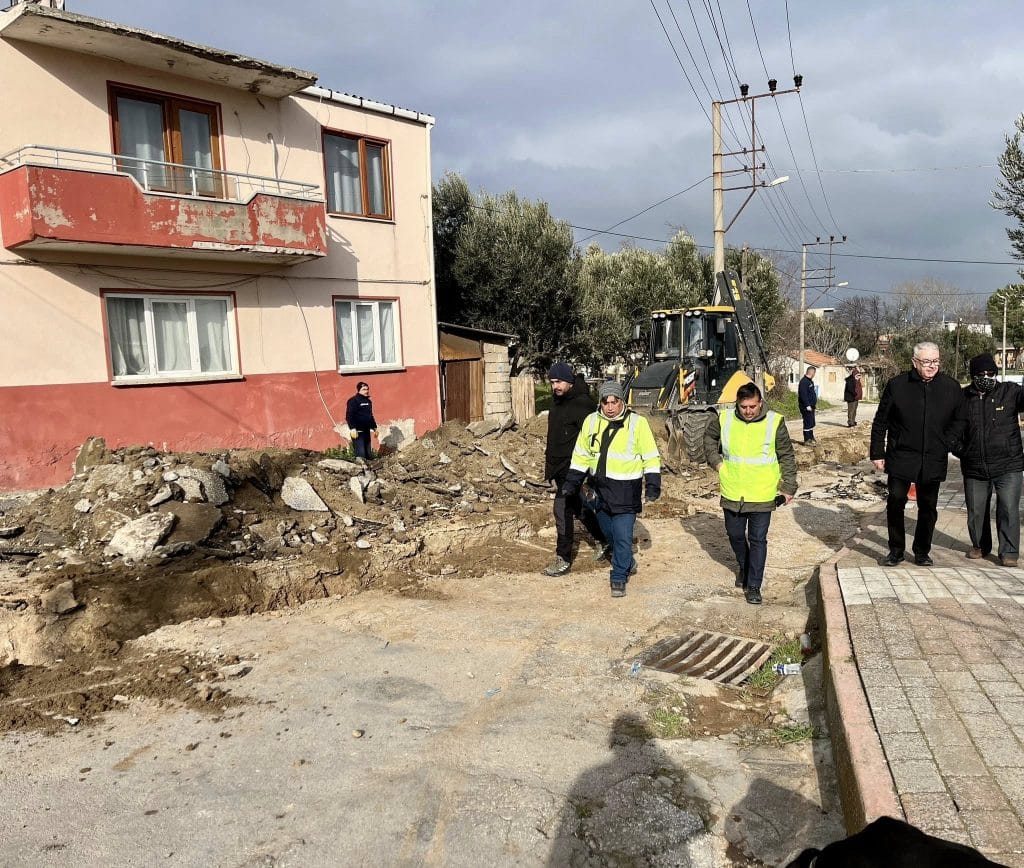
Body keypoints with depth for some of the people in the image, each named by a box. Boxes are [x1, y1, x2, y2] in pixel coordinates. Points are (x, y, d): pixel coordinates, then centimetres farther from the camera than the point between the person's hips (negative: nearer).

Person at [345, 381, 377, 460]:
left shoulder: (368, 401, 18)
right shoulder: (353, 400, -7)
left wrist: (374, 427, 24)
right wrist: (352, 428, -21)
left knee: (367, 453, 8)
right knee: (360, 453, -14)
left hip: (366, 430, 8)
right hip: (358, 431, -8)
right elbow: (349, 416, -14)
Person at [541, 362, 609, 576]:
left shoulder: (582, 404, -18)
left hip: (573, 467, -9)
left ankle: (563, 560, 2)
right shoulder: (557, 401, 10)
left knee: (563, 510, -8)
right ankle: (604, 541, 36)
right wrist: (550, 462, 22)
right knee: (578, 508, 19)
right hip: (559, 466, 9)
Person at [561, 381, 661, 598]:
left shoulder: (637, 423, -8)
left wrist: (653, 484, -9)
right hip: (599, 488, 5)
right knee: (608, 533, 17)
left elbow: (651, 456, -3)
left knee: (622, 535, -6)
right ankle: (627, 563, 41)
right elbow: (581, 454, 12)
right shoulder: (591, 421, 2)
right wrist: (572, 482, 9)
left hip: (626, 491, -5)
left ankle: (619, 577, 10)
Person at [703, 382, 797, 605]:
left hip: (762, 495, -2)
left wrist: (788, 487, -2)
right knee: (735, 535, 18)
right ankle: (743, 567, 45)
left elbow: (787, 457, -1)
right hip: (732, 493, 3)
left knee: (758, 540, 2)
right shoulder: (724, 419, -6)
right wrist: (716, 461, 4)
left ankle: (753, 586, 13)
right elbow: (709, 437, 16)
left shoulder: (774, 422, -11)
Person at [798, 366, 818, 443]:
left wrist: (814, 402, 19)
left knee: (811, 422, 16)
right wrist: (807, 405, -25)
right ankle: (807, 440, -3)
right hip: (806, 407, -11)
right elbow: (803, 394, -23)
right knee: (808, 423, -8)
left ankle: (811, 438, 26)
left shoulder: (810, 381, 17)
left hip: (811, 406, 11)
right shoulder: (804, 381, -16)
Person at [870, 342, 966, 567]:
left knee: (928, 507, 10)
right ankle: (896, 551, 14)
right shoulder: (896, 385, -4)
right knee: (895, 503, 0)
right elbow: (880, 422, 1)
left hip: (934, 461, 2)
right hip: (901, 457, -2)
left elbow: (960, 420, 12)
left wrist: (948, 443, -2)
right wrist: (877, 453, -1)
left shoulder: (951, 387, 2)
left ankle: (922, 552, 24)